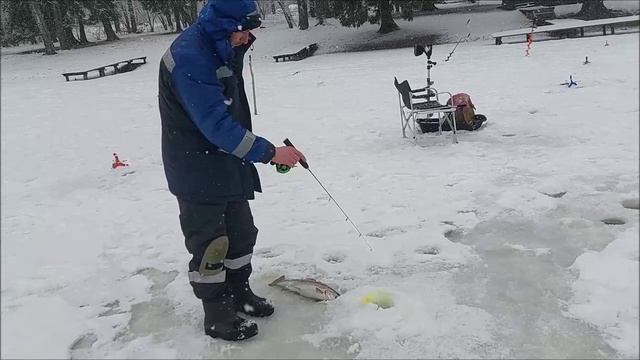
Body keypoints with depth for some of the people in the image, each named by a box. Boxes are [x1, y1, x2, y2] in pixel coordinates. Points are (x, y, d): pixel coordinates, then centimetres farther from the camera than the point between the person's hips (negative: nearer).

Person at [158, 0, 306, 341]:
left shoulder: (222, 49, 7)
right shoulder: (189, 56, -24)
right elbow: (215, 124, -29)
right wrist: (269, 152, -27)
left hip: (226, 163, 9)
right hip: (196, 171, -9)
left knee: (241, 232, 18)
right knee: (209, 244, 3)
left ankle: (239, 292, 37)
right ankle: (217, 315, 19)